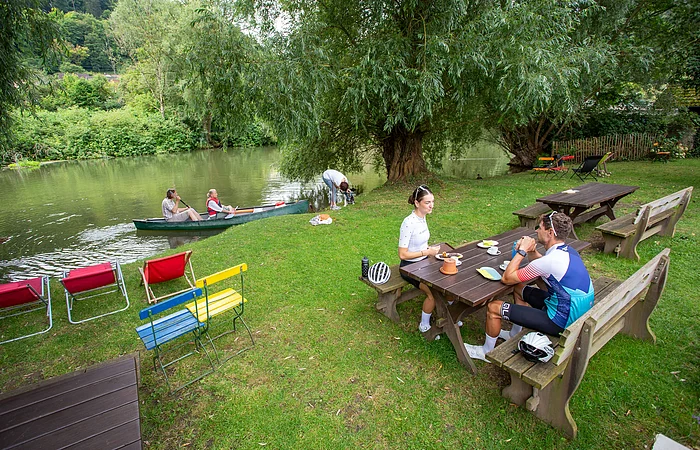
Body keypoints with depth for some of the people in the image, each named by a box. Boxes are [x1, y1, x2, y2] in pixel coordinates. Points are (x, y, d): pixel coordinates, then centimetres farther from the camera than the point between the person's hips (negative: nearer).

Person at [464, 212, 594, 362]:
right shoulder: (568, 251, 0)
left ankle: (487, 351, 18)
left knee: (494, 307, -8)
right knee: (519, 288, 23)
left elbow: (506, 278, -23)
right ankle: (514, 335, 39)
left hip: (560, 322, -9)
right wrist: (531, 251, -2)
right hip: (576, 314, 10)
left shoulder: (552, 260, -29)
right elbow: (541, 264, 19)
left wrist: (522, 251, -15)